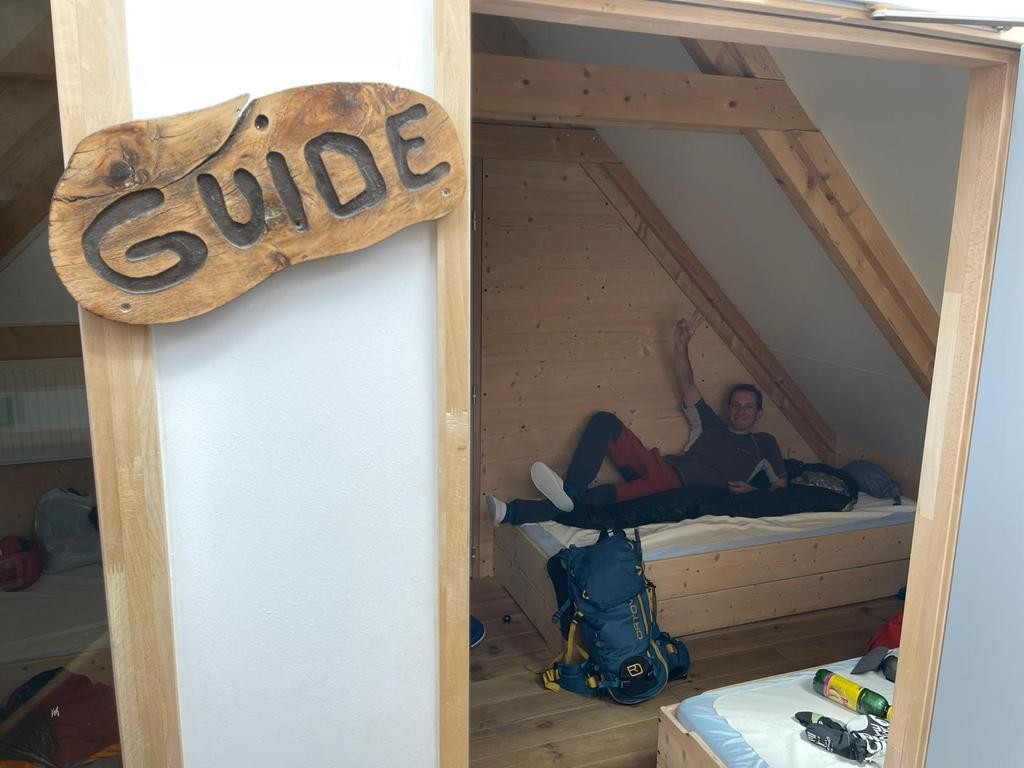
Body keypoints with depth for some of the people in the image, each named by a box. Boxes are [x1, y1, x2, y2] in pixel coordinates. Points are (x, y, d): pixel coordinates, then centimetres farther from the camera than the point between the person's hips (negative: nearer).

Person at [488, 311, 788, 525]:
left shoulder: (763, 443, 25)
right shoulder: (710, 425, 31)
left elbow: (781, 483, 22)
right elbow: (687, 386, 21)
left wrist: (753, 492, -1)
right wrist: (681, 345, 7)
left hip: (689, 489, -5)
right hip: (661, 466, 5)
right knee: (604, 420, -14)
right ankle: (571, 491, -35)